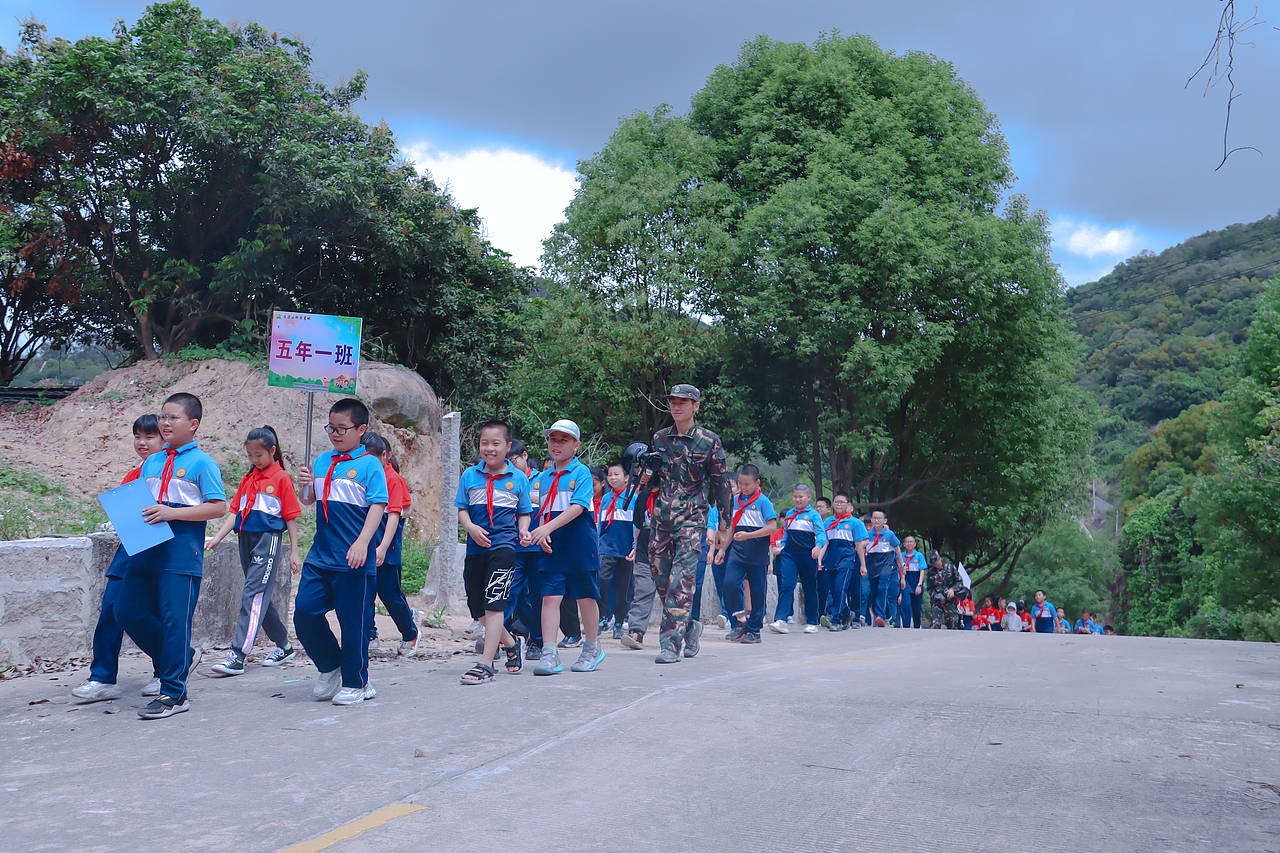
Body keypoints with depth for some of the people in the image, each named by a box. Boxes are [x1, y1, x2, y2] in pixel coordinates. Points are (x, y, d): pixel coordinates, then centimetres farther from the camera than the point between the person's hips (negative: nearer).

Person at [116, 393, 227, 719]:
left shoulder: (202, 462, -4)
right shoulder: (151, 462, 16)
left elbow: (219, 507, -11)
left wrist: (172, 513, -18)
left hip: (181, 554, -7)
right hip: (146, 550, 7)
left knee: (174, 620, -4)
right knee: (128, 612, 7)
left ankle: (173, 693, 5)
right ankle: (180, 656, 26)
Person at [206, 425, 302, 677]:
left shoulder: (281, 479, -2)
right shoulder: (248, 479, 16)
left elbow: (291, 517, -2)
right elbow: (235, 512, 12)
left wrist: (294, 552, -3)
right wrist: (217, 537, -1)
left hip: (268, 539, -7)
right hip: (245, 539, 7)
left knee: (254, 594, -14)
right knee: (261, 597, 12)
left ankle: (237, 655, -20)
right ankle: (284, 646, 25)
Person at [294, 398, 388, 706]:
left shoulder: (370, 464, -4)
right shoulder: (321, 461, 13)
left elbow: (377, 506, -11)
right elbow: (309, 501, 20)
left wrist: (362, 543, -22)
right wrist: (305, 486, -2)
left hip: (354, 558, -6)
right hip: (320, 554, 6)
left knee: (353, 621, 2)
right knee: (305, 611, 2)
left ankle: (354, 683, 17)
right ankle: (330, 667, 23)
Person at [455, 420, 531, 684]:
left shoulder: (518, 478, 4)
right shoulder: (470, 475, 8)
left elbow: (524, 512, 10)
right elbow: (462, 509, 8)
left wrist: (523, 531, -10)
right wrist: (470, 527, -12)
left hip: (504, 545, -4)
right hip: (476, 546, 4)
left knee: (494, 602, -13)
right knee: (476, 604, 9)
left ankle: (486, 664, -13)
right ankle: (509, 643, 33)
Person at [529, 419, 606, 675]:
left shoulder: (581, 472, -5)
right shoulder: (545, 477, 14)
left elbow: (578, 507, -16)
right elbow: (544, 512, 16)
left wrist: (548, 527, -24)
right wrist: (541, 534, -3)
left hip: (580, 545, -4)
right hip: (552, 547, 5)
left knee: (585, 596, 6)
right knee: (550, 596, -4)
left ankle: (592, 649, 23)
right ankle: (549, 655, -4)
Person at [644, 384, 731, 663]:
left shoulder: (709, 440, -1)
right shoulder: (659, 438, 11)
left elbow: (721, 484, 3)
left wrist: (724, 527, 3)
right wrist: (645, 480, -2)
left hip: (692, 519, -5)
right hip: (661, 518, 5)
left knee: (681, 580, -15)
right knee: (663, 581, 7)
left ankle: (671, 643, -14)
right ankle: (689, 626, 28)